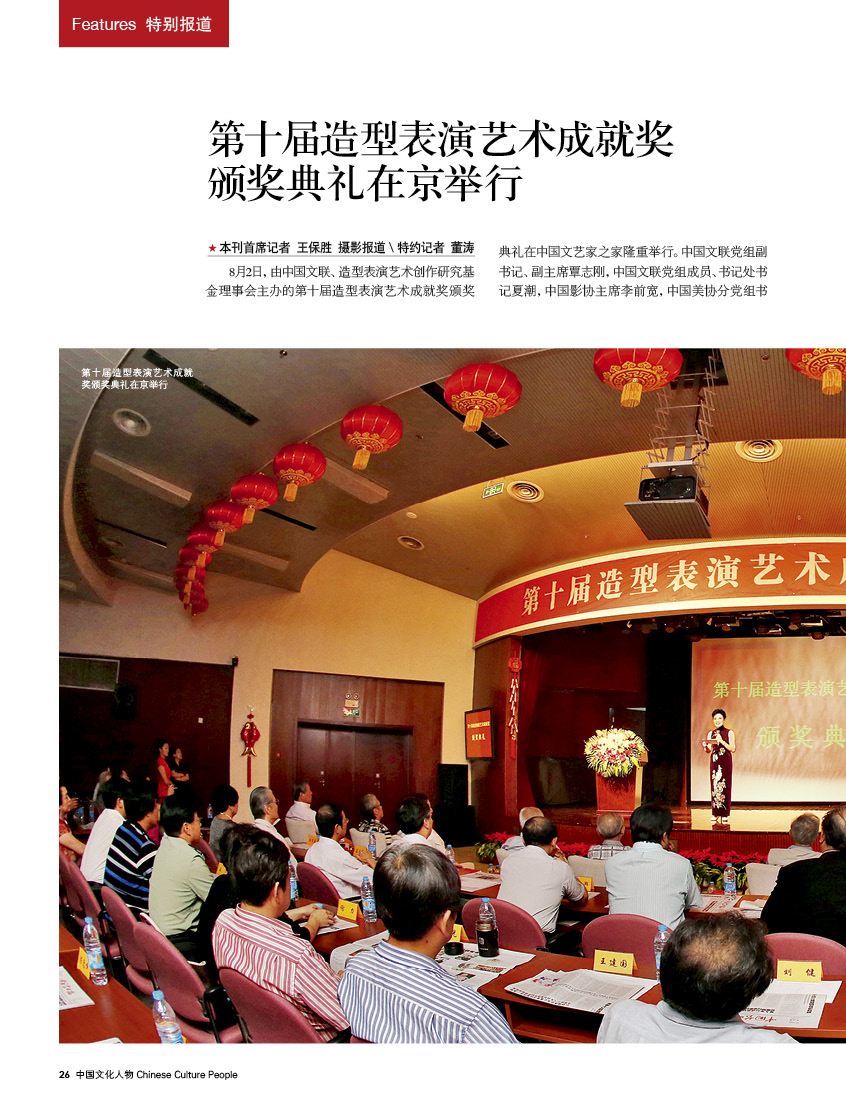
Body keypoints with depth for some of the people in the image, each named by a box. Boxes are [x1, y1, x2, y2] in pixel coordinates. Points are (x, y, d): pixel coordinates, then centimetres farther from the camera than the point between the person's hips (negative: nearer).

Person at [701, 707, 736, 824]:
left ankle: (724, 816, 0)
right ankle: (715, 815, 5)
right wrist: (706, 747, -11)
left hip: (725, 762, -3)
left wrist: (721, 741, -16)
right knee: (714, 786, 1)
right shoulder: (711, 734, 11)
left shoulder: (729, 733, 0)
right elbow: (709, 750, 11)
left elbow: (733, 749, -6)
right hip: (714, 761, 3)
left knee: (725, 786, -5)